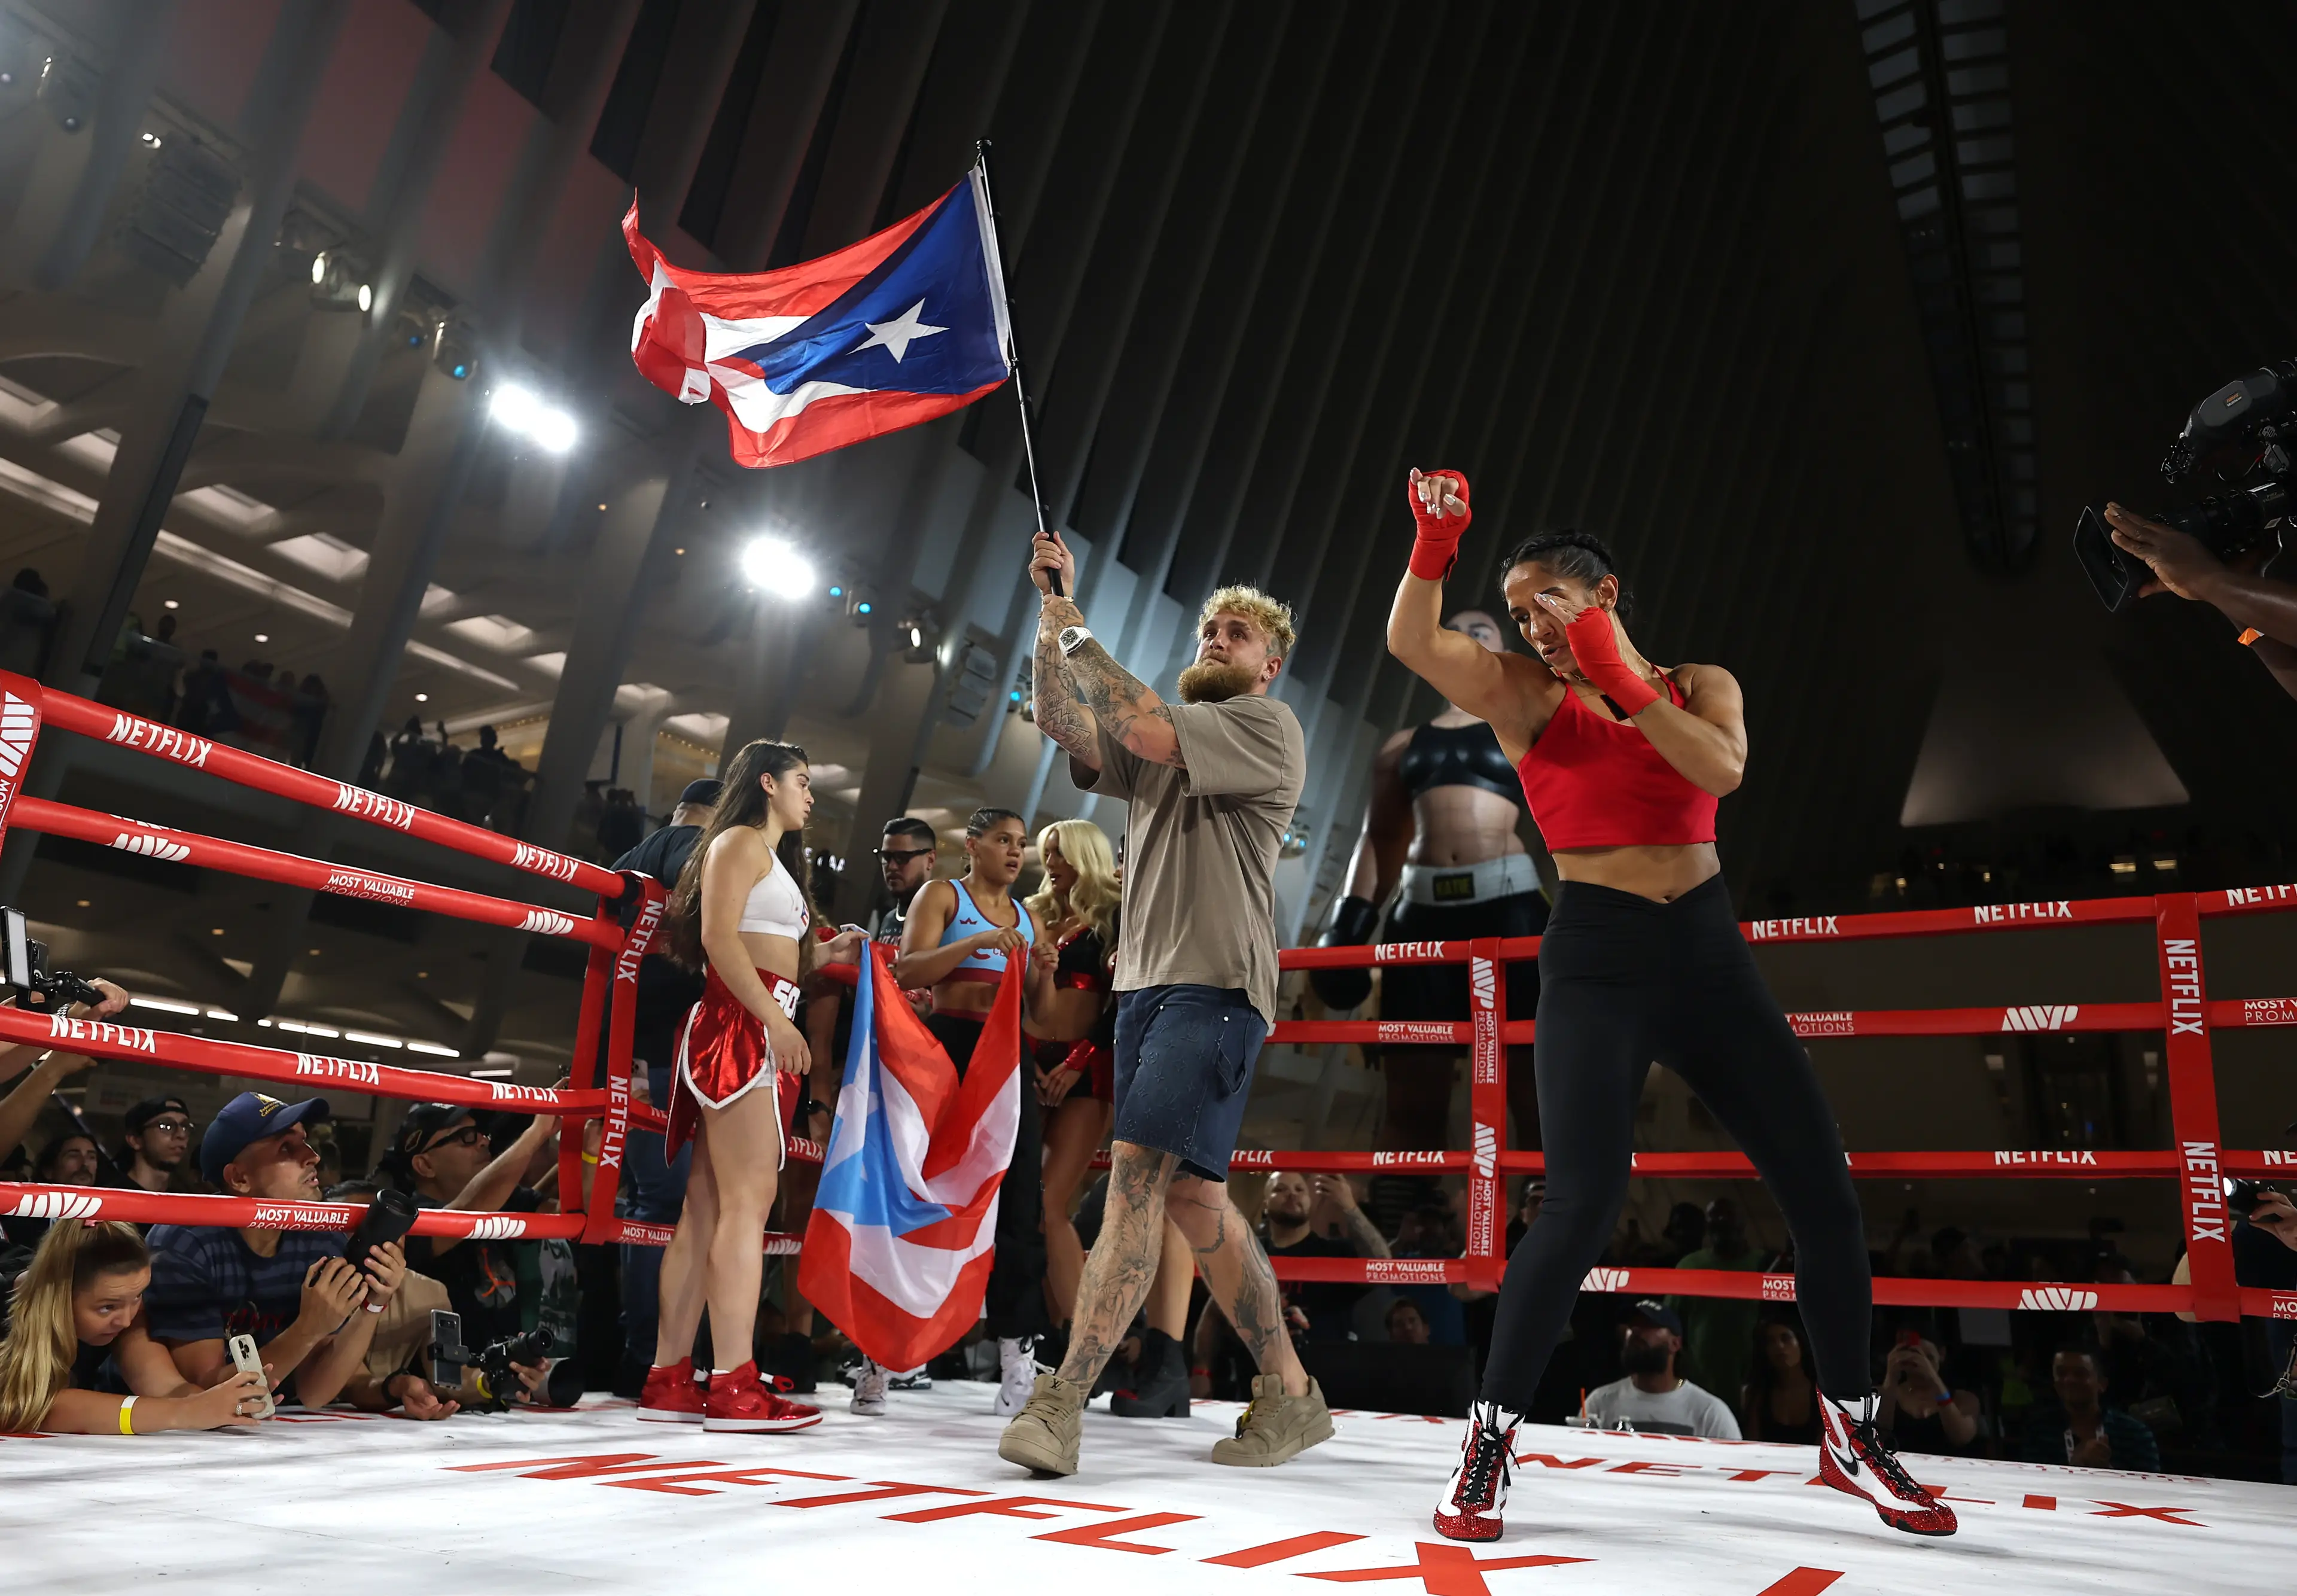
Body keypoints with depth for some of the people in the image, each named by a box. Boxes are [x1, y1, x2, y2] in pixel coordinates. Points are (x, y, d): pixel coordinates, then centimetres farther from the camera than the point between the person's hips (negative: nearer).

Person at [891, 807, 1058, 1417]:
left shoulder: (1026, 916, 19)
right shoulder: (941, 896, 6)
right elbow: (907, 971, -10)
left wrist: (1045, 972, -3)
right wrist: (977, 943, -20)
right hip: (948, 1048, -4)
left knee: (1020, 1203, -2)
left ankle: (1018, 1358, 2)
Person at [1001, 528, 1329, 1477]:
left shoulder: (1267, 726, 1)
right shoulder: (1166, 741, 24)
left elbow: (1148, 728, -14)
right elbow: (1064, 727, 11)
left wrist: (1078, 634, -3)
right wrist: (1053, 611, 4)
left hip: (1215, 985, -8)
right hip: (1144, 982, 8)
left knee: (1140, 1171, -18)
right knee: (1190, 1194, 8)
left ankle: (1062, 1400, -18)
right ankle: (1290, 1395, 18)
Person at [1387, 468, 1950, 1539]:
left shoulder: (1700, 686, 10)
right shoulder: (1524, 695, 5)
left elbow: (1722, 771, -12)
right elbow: (1411, 642, -11)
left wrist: (1624, 679, -14)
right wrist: (1435, 542, -25)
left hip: (1709, 950, 4)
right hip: (1595, 961, -3)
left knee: (1823, 1188, 3)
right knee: (1582, 1205, -17)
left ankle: (1851, 1437, 22)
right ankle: (1489, 1444, -1)